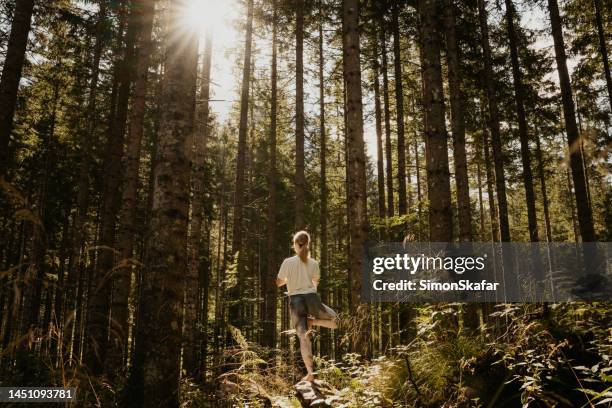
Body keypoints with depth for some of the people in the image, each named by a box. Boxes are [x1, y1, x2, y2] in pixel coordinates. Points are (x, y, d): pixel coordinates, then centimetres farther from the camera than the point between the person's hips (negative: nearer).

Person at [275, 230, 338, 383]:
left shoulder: (288, 262, -2)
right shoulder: (313, 263, 4)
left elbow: (278, 283, 7)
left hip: (295, 301, 0)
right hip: (312, 298, 0)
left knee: (303, 338, 2)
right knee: (335, 321, 19)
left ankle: (310, 373, -6)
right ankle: (312, 321, -8)